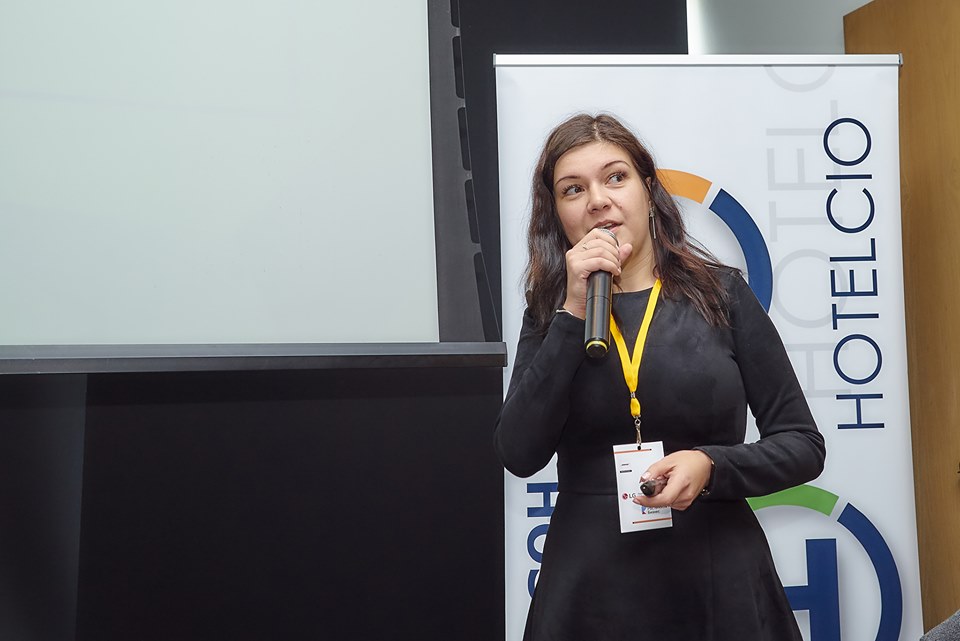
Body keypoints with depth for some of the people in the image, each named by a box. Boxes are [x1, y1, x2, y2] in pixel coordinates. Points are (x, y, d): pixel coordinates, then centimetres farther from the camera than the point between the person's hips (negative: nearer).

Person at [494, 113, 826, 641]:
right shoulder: (549, 314, 2)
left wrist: (711, 466, -18)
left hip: (719, 584, 0)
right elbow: (519, 454, -12)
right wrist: (574, 313, -15)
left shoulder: (720, 294, -2)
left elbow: (802, 445, 0)